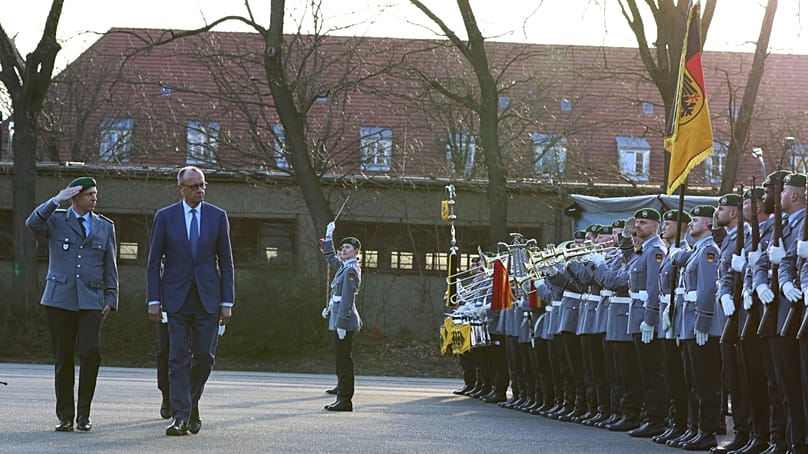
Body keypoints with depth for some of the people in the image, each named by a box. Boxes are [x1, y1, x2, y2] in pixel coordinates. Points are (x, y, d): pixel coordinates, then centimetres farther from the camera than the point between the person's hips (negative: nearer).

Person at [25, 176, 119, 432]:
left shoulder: (105, 226, 14)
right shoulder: (56, 220, 7)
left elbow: (110, 267, 13)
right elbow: (33, 224, -15)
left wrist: (111, 299, 5)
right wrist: (57, 200, -16)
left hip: (91, 301, 1)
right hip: (59, 300, -1)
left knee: (90, 353, -14)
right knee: (63, 358, 1)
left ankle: (83, 414, -3)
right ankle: (65, 416, 10)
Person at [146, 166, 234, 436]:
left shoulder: (217, 216, 5)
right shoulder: (165, 217, 3)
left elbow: (226, 262, 6)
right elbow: (154, 262, 3)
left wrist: (227, 302, 0)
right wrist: (154, 300, -4)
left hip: (208, 298, 1)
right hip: (177, 299, -1)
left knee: (205, 356, 0)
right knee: (179, 358, -4)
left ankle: (191, 402, 24)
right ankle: (180, 416, -4)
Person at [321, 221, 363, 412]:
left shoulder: (351, 270, -13)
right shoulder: (343, 266, 16)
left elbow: (348, 298, -19)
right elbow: (330, 256, 37)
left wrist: (341, 324, -22)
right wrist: (329, 236, 34)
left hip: (344, 321, -10)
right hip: (339, 320, 10)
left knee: (343, 360, -9)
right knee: (342, 360, 11)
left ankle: (345, 400, -8)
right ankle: (342, 399, 15)